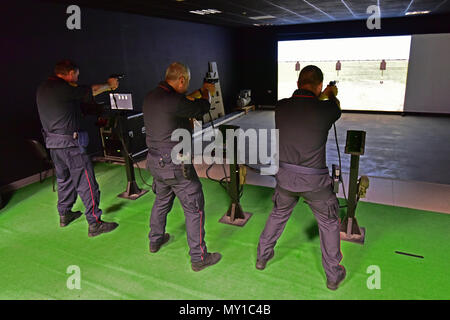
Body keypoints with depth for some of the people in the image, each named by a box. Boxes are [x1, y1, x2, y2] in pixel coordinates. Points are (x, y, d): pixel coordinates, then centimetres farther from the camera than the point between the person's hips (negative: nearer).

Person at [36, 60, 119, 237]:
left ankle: (64, 215, 36)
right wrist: (109, 84, 9)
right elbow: (92, 90, -9)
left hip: (52, 142, 9)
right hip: (70, 143, -9)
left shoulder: (43, 88, 11)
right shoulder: (65, 88, -17)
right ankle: (94, 224, 1)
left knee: (64, 178, 22)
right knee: (86, 182, -4)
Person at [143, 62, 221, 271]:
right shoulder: (172, 101, -23)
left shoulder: (150, 97, 4)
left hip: (156, 162, 9)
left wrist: (200, 92, 25)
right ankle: (198, 258, 14)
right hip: (176, 166, -9)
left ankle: (155, 240, 46)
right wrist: (205, 93, 12)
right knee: (195, 209, 3)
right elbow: (202, 108, -8)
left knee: (162, 201, 27)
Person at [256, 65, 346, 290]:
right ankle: (333, 275, 30)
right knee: (329, 223, 18)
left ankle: (262, 256, 40)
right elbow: (336, 108, 9)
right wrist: (331, 95, 32)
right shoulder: (325, 110, -16)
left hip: (285, 176, 3)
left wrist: (321, 97, 31)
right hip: (314, 180, -3)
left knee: (278, 215, 26)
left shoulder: (281, 107, -7)